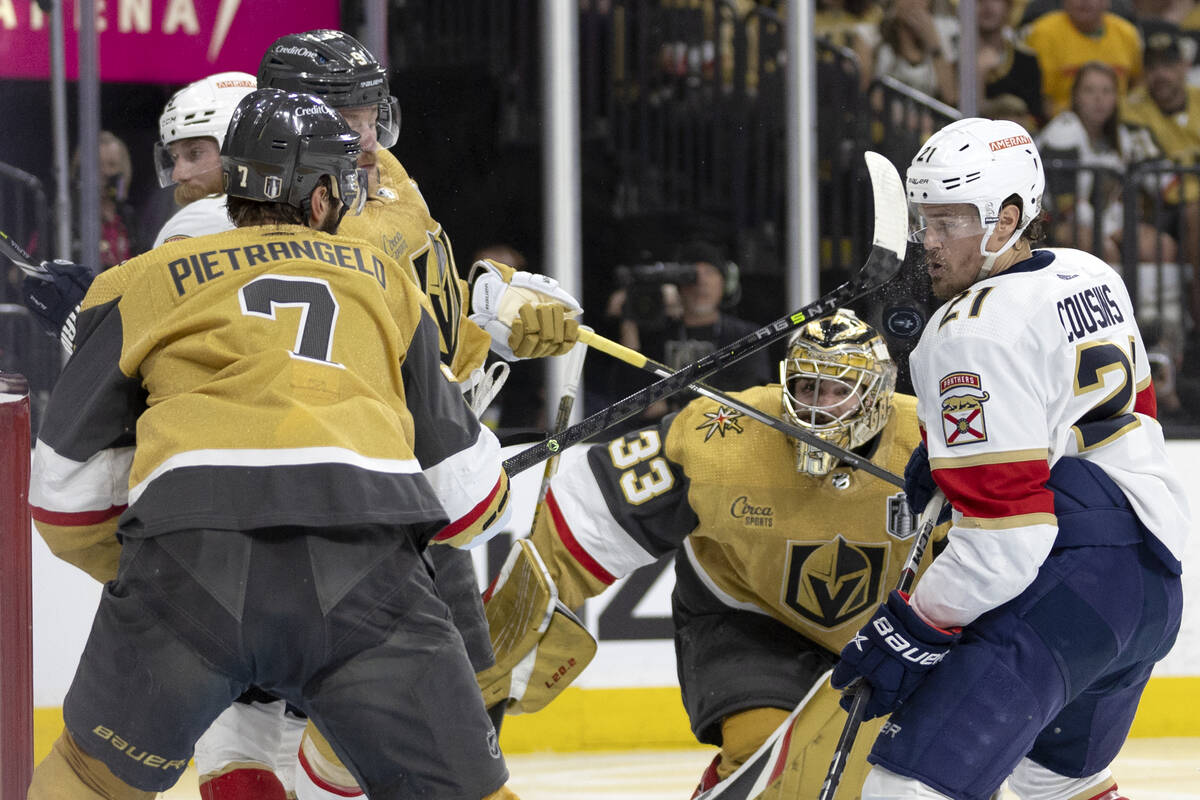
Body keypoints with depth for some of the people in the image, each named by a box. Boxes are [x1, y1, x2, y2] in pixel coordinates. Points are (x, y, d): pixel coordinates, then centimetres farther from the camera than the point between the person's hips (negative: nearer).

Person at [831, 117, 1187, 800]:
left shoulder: (975, 332, -15)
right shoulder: (1093, 278, 12)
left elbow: (1006, 533, -20)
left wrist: (913, 630, -12)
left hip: (1064, 588, -10)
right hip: (1154, 580, 10)